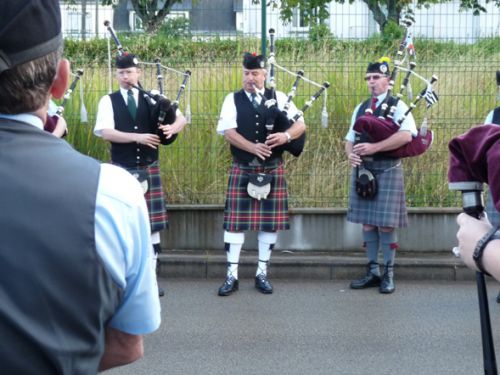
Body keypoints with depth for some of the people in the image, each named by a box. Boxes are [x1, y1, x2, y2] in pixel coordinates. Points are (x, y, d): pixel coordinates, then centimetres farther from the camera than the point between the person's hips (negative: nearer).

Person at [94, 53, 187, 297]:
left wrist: (172, 127, -21)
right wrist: (138, 137, -22)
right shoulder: (108, 101, 0)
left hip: (149, 169, 2)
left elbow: (181, 118, 2)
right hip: (122, 170, -2)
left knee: (152, 223, 3)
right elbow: (105, 132, -14)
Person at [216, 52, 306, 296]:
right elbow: (228, 132, -10)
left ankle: (262, 273, 17)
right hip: (242, 169, -1)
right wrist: (253, 148, -24)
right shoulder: (232, 100, 1)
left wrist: (286, 135, -21)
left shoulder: (279, 98, 5)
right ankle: (232, 275, 6)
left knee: (270, 221, 5)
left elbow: (301, 124, 0)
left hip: (272, 170, 2)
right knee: (236, 221, -2)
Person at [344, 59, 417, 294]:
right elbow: (350, 139, 15)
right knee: (367, 223, 8)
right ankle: (373, 272, 16)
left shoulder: (397, 106, -4)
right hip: (362, 169, 6)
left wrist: (373, 147, -23)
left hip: (387, 170, -6)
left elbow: (406, 135, -19)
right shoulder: (360, 108, 14)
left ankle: (388, 275, 7)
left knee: (385, 224, -4)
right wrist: (351, 154, -9)